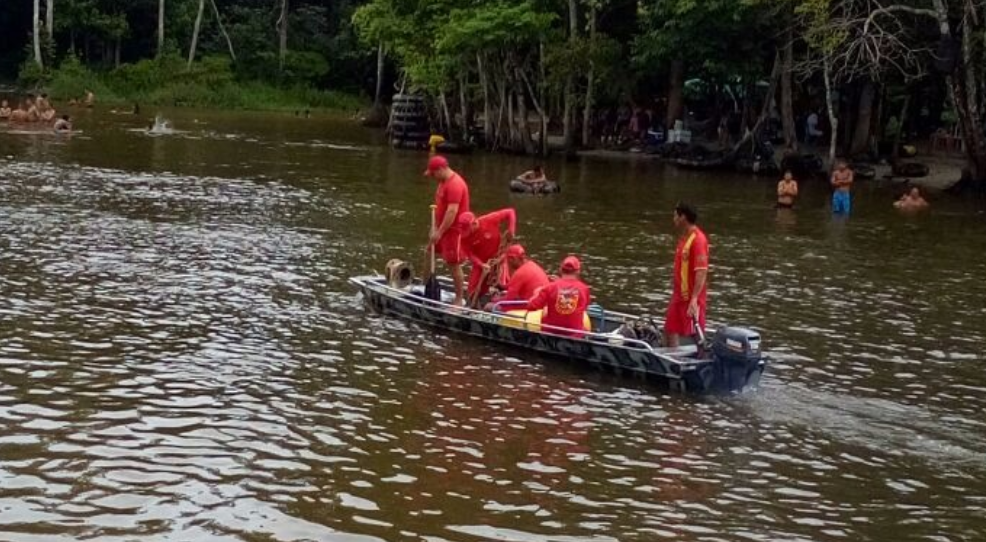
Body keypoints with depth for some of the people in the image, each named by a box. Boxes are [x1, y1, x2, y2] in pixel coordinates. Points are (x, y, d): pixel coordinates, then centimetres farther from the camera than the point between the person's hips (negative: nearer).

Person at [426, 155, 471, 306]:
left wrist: (439, 232, -26)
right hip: (443, 228, 11)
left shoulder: (455, 184, -22)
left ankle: (459, 299, -1)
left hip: (454, 230, -11)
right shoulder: (443, 182, 11)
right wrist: (435, 228, 13)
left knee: (454, 264, -7)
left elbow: (452, 211, -27)